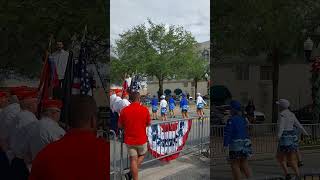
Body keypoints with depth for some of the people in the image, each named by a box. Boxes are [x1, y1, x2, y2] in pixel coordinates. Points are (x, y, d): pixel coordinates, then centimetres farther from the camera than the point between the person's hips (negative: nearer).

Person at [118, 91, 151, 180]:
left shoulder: (124, 110, -9)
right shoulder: (144, 109, -11)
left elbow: (120, 125, 0)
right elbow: (148, 123, 1)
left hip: (129, 139, 1)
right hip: (141, 139, -1)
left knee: (133, 160, 10)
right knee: (142, 155, 23)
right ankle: (132, 172, 8)